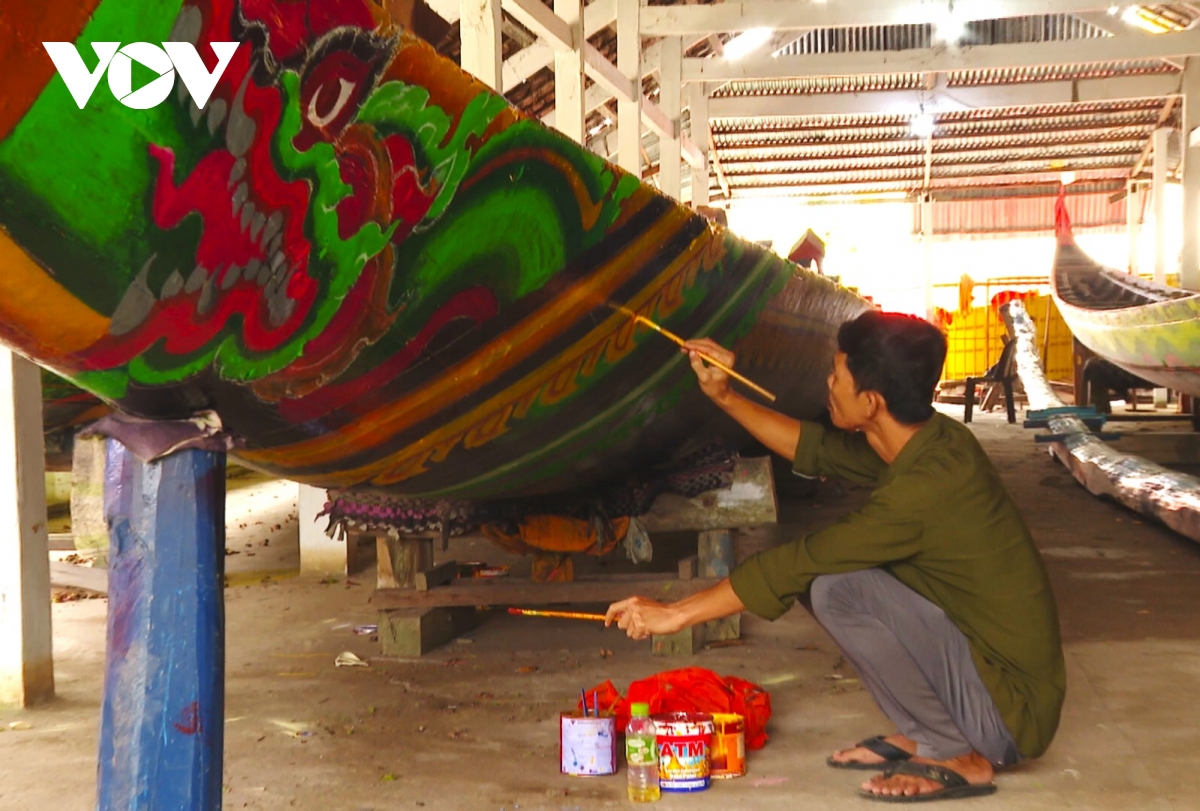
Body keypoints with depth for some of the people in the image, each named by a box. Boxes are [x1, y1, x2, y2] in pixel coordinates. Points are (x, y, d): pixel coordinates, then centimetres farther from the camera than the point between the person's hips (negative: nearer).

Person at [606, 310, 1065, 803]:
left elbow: (798, 563, -23)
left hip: (1010, 707, -9)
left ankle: (956, 757, -7)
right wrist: (724, 397, 11)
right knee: (835, 561, 6)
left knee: (836, 585, -22)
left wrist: (677, 613, -15)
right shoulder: (931, 440, -1)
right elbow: (815, 448, 15)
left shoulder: (928, 486, -27)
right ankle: (920, 734, 11)